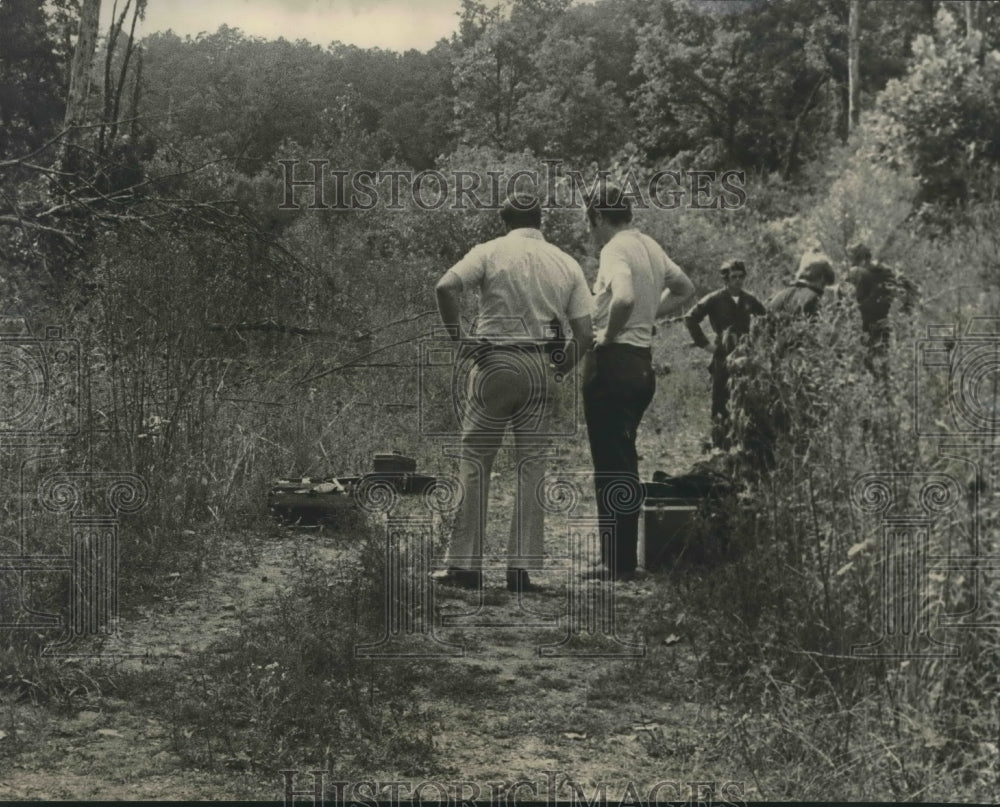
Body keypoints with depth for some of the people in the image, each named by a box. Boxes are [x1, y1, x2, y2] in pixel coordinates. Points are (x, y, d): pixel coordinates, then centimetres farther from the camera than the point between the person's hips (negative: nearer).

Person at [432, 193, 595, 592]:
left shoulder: (490, 252, 2)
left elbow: (446, 287, -15)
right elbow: (585, 335, 4)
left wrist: (458, 338, -6)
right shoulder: (567, 264, 10)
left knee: (475, 461, 4)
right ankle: (522, 567, 6)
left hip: (496, 364, -2)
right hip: (541, 367, 3)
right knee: (532, 465, 7)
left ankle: (465, 565, 4)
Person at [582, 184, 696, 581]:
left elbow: (624, 298, -32)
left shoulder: (615, 250, -14)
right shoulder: (650, 247, 14)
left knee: (611, 464, -4)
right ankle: (626, 558, 22)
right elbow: (685, 289, 28)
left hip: (612, 359, -9)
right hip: (643, 360, 9)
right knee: (625, 462, 16)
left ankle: (616, 562, -1)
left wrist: (609, 335, -16)